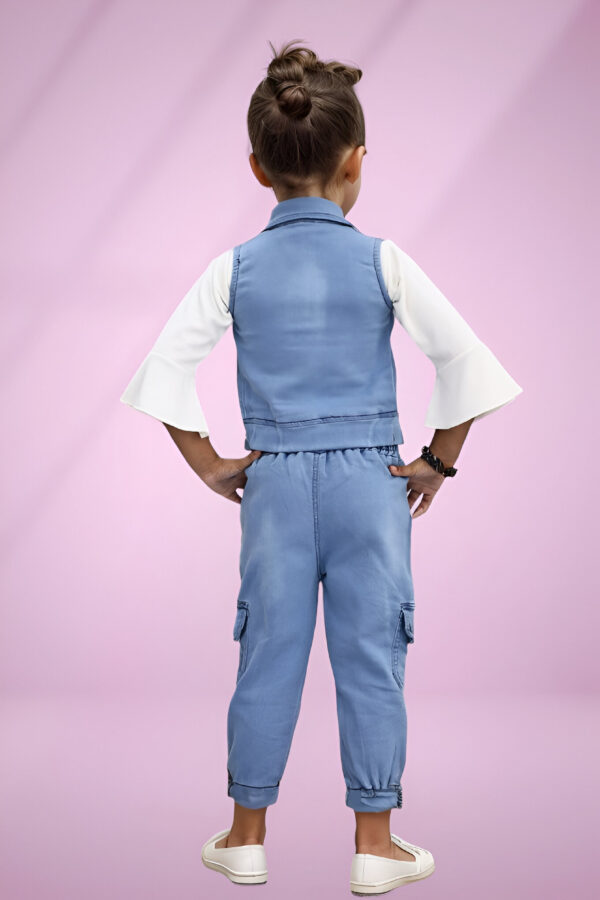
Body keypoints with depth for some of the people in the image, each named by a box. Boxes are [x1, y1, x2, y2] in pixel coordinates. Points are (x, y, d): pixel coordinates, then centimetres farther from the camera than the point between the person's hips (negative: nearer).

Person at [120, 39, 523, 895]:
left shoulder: (236, 268, -1)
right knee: (370, 659, 6)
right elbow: (464, 360, -8)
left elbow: (163, 368, -2)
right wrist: (439, 461, 2)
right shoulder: (382, 260, -6)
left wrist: (209, 465, 5)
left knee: (269, 657, 10)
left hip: (275, 481, 2)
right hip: (371, 479, -2)